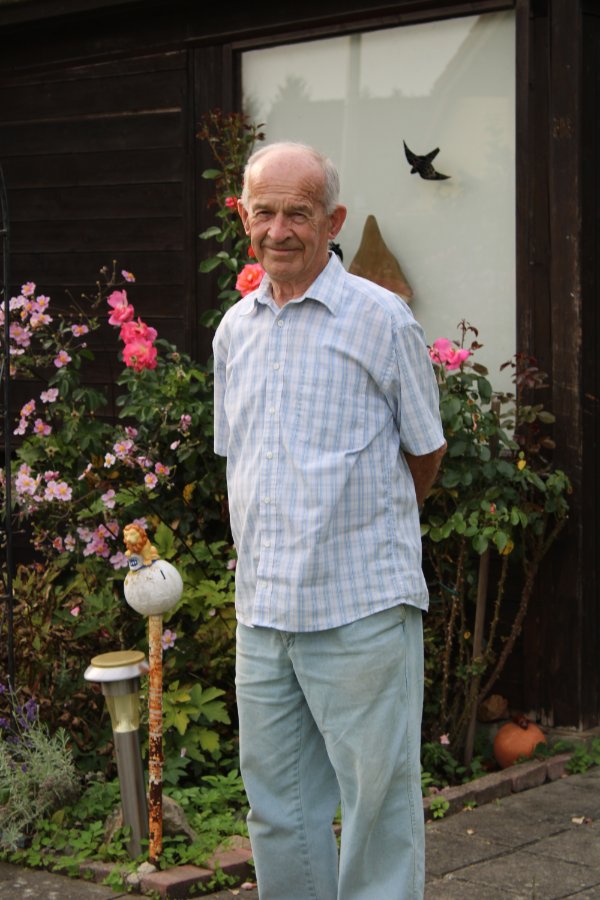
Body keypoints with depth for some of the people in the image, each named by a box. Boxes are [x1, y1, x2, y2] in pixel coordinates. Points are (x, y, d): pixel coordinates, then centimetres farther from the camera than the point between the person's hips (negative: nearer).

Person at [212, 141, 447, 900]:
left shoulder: (382, 319, -5)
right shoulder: (234, 330, 11)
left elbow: (425, 453, 4)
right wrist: (270, 550, 13)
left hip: (361, 609, -5)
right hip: (261, 607, 5)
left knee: (376, 797, 0)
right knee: (276, 805, 12)